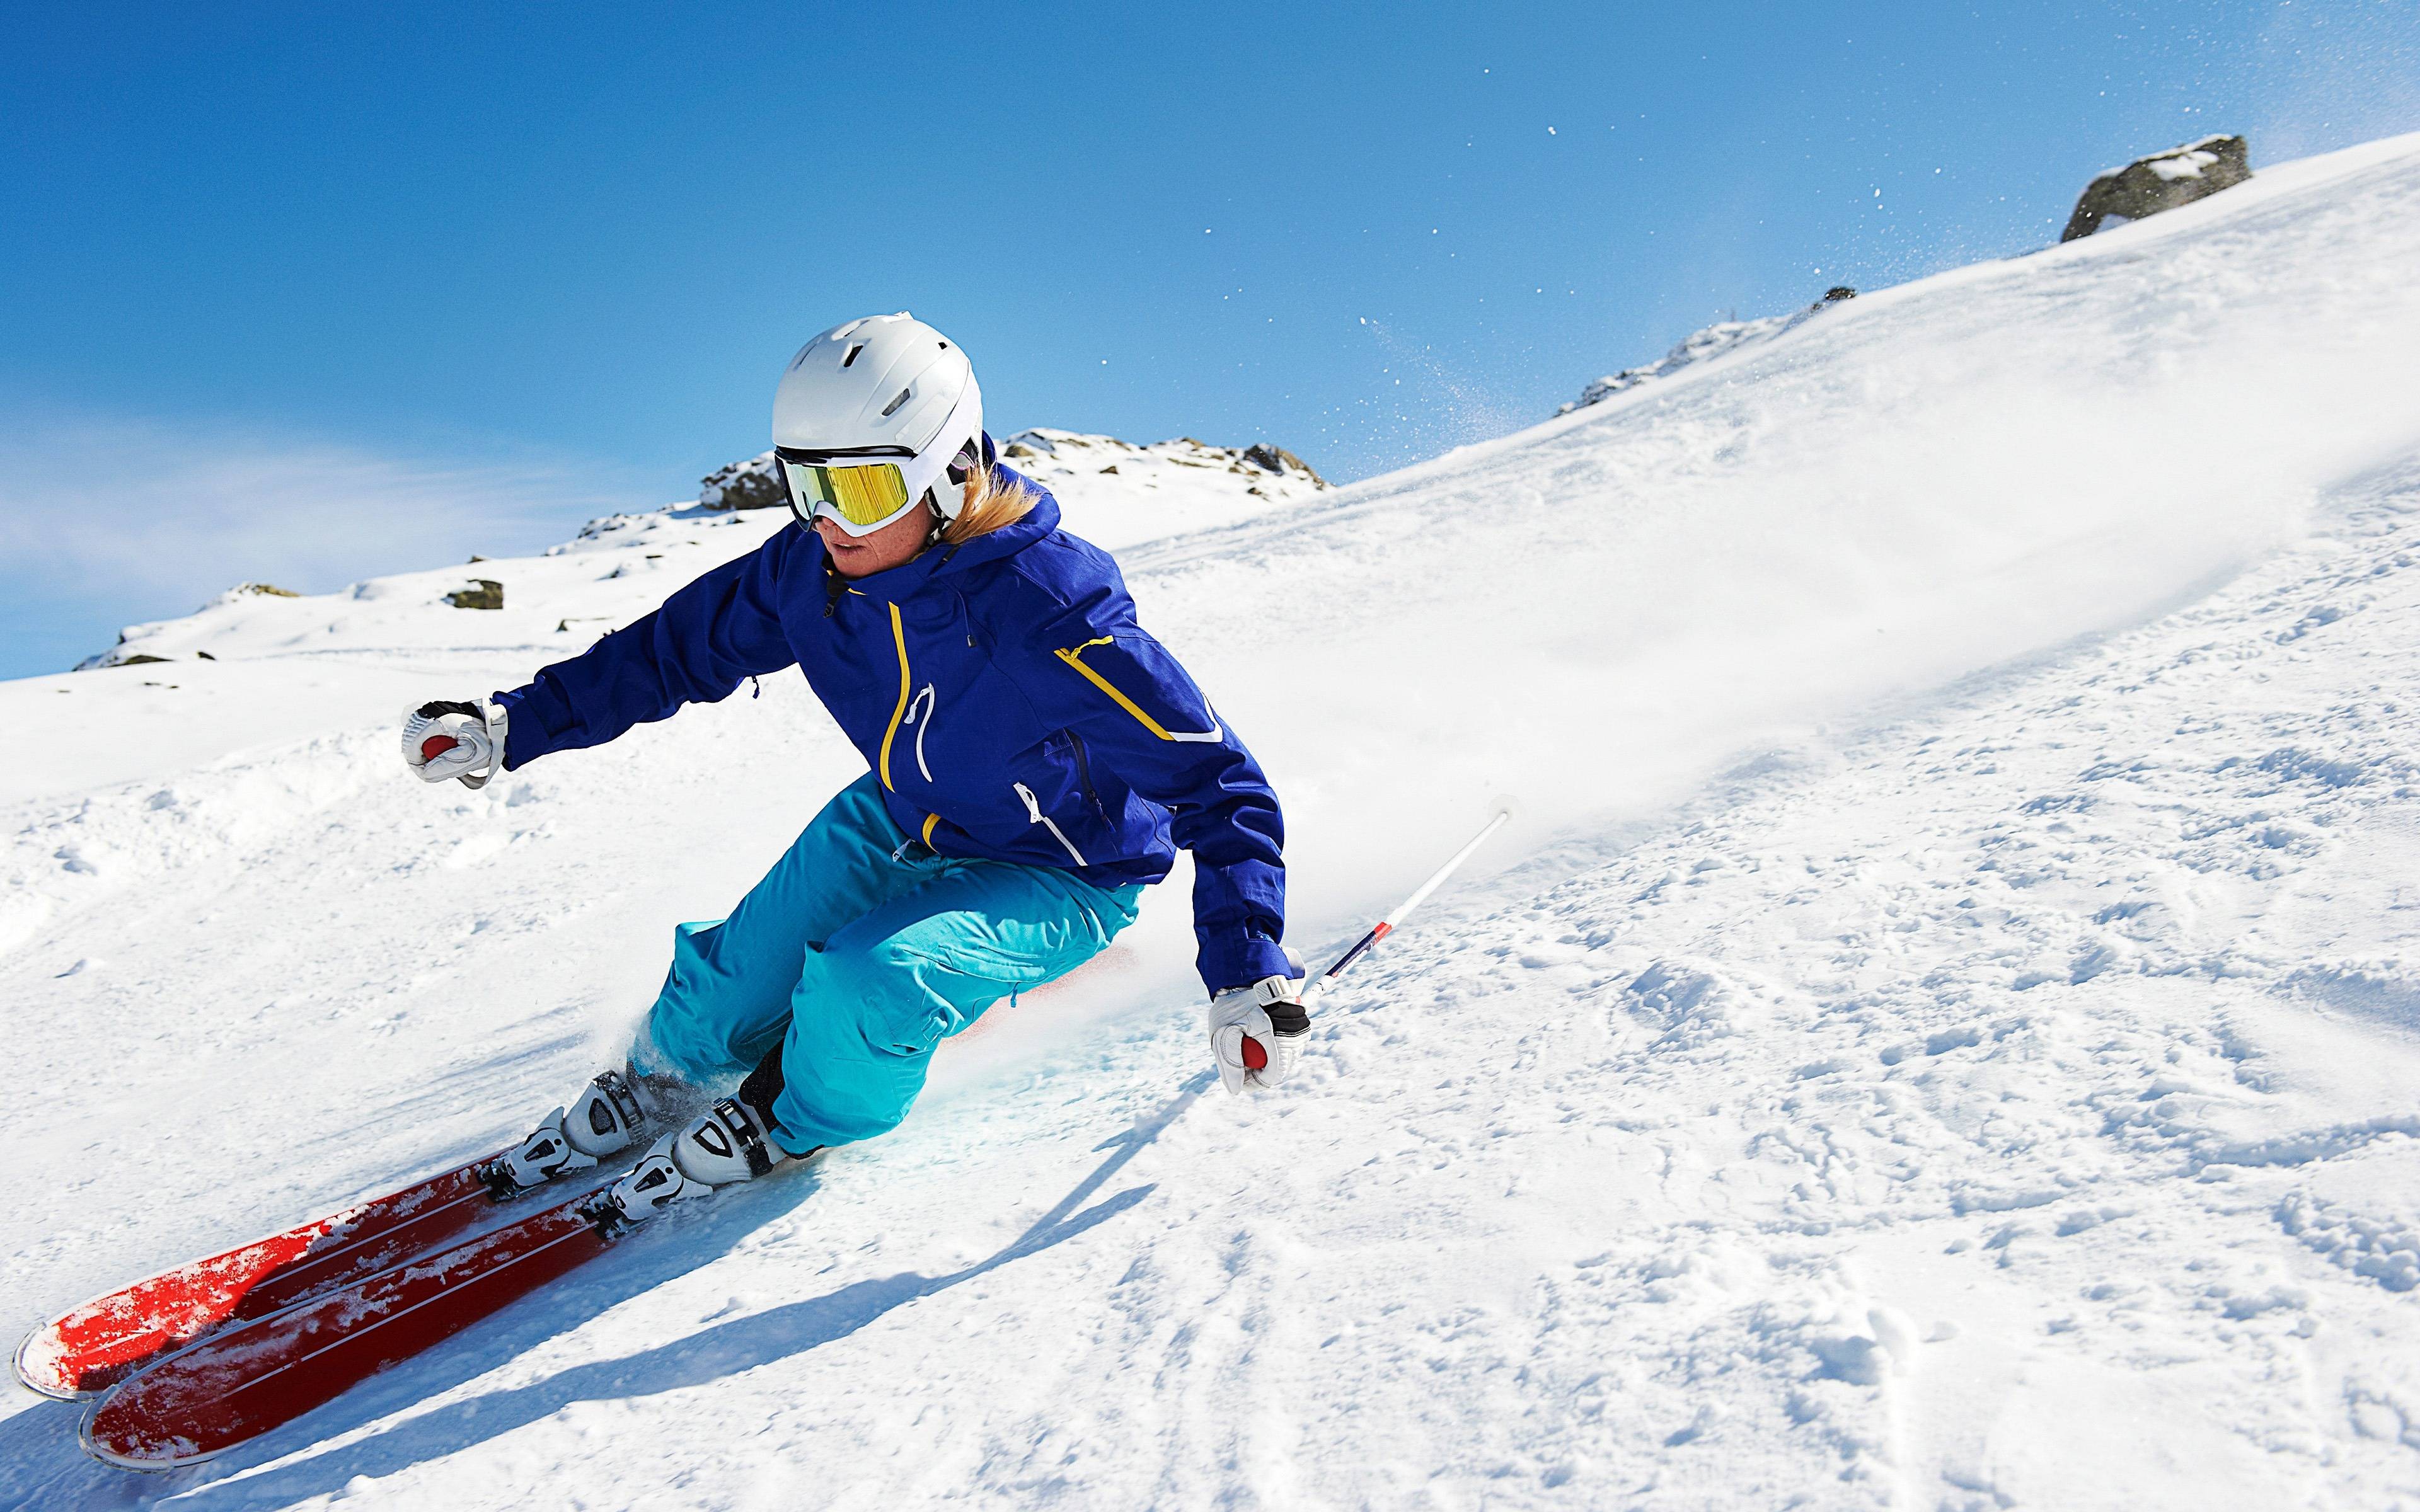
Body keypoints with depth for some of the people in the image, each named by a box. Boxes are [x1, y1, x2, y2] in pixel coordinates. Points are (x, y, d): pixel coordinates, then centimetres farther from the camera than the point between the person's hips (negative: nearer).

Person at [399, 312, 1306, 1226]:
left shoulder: (1046, 614, -36)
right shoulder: (813, 569, -16)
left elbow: (1213, 780, -32)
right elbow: (674, 649, 1)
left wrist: (1247, 971, -40)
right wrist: (511, 726, -2)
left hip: (1056, 877, -6)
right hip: (901, 822, 6)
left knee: (871, 979, -28)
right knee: (736, 979, 0)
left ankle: (787, 1124, 7)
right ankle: (661, 1083, 37)